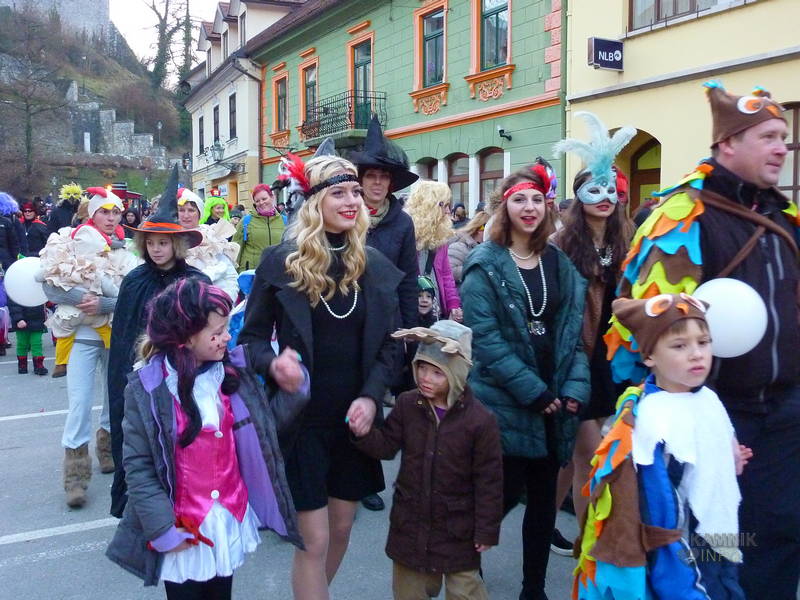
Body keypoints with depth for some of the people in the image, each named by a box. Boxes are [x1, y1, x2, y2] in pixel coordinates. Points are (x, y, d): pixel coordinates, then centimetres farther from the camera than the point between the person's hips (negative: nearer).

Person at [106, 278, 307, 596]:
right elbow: (137, 466, -12)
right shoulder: (146, 388, -15)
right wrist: (163, 528, -15)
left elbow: (266, 425, 4)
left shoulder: (234, 371, -4)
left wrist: (292, 389, -12)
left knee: (221, 591, 19)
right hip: (182, 528, -3)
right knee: (185, 591, 13)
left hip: (230, 519, 4)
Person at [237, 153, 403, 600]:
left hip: (354, 420, 4)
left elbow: (388, 345, 6)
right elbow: (252, 336, -3)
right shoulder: (281, 260, -7)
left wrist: (371, 396, -9)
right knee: (315, 539, 0)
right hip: (301, 418, -4)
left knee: (342, 527, 16)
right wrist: (272, 364, -24)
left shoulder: (375, 265, 2)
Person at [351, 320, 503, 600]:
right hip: (410, 521, 4)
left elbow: (489, 480, -12)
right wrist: (364, 433, -20)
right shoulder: (407, 404, -6)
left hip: (457, 527, -4)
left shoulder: (481, 420, -17)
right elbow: (387, 446, 0)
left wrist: (487, 530, -9)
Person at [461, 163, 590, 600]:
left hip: (553, 404, 5)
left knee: (544, 500, 12)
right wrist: (533, 390, -17)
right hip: (505, 404, -5)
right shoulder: (485, 264, -7)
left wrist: (574, 388, -8)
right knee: (504, 495, 3)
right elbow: (484, 337, -15)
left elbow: (572, 332, 6)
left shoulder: (560, 264, 9)